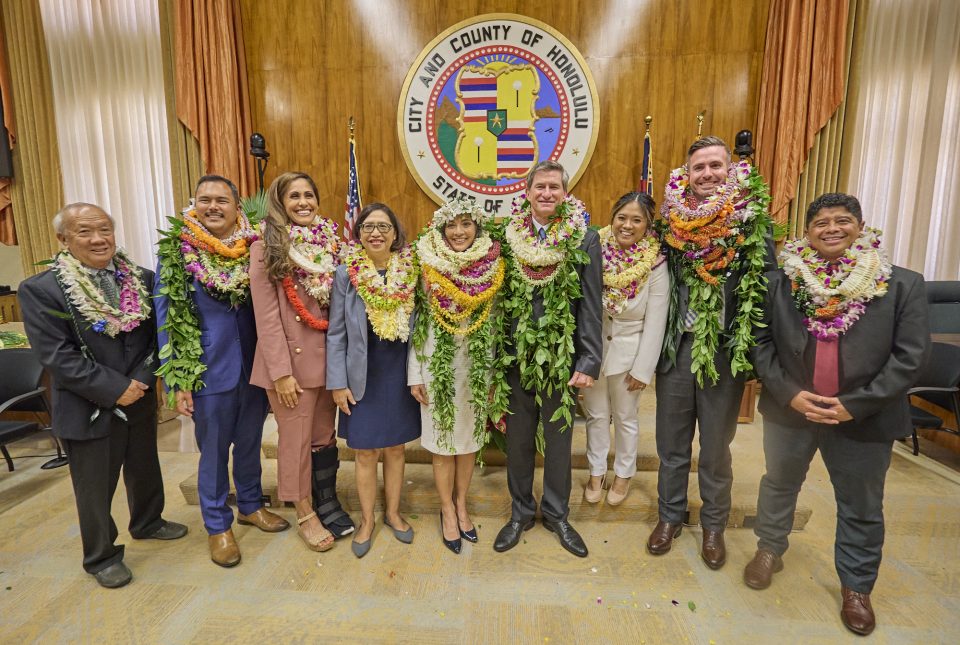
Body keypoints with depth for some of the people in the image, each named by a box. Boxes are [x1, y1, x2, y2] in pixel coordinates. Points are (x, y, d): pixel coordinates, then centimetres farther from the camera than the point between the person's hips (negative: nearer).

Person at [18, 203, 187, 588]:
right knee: (95, 487, 11)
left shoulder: (141, 278, 0)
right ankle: (101, 556, 34)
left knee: (145, 468, 22)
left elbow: (155, 333, 1)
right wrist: (114, 390, -19)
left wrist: (142, 379, -13)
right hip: (90, 408, -4)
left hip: (141, 399, 4)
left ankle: (147, 523, 47)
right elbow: (55, 355, -16)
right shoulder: (40, 290, -11)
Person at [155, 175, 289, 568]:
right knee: (214, 451, 12)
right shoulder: (175, 251, -6)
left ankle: (251, 505, 40)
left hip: (254, 368, 3)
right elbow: (166, 319, -5)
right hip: (209, 372, -2)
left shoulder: (253, 249, 0)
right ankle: (218, 525, 31)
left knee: (250, 443, 18)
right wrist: (176, 380, -8)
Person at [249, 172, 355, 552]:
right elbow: (266, 316, -11)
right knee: (297, 439, 10)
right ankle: (305, 514, 30)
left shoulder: (330, 242, 7)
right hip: (291, 359, -4)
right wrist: (281, 371, -14)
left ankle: (327, 501, 36)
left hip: (328, 356, 4)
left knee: (324, 435, 16)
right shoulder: (267, 249, -6)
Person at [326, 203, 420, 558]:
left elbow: (419, 327, 2)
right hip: (362, 378, -1)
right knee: (366, 452, 10)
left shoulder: (410, 271, -2)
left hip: (399, 376, 2)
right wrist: (338, 383, -7)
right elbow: (336, 333, -4)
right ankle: (367, 519, 32)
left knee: (395, 448, 15)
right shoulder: (345, 273, -6)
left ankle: (393, 512, 36)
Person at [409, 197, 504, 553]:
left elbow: (495, 322, 4)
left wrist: (495, 373, 4)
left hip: (478, 367, 2)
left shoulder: (491, 266, -1)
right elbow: (416, 322, -3)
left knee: (470, 439, 14)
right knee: (443, 443, 10)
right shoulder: (428, 266, -6)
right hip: (438, 366, -1)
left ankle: (461, 504, 36)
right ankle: (448, 511, 31)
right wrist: (415, 375, -5)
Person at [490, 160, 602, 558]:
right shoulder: (508, 237, 0)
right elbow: (498, 298, 3)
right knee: (518, 440, 15)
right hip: (515, 357, 2)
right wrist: (494, 357, 2)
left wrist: (589, 362, -9)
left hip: (562, 358, -1)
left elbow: (591, 306, -4)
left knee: (558, 441, 15)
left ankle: (556, 514, 38)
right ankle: (520, 513, 37)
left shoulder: (585, 239, -4)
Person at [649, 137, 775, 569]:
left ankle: (714, 524, 37)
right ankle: (670, 514, 36)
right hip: (675, 348, 2)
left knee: (716, 447, 15)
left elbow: (766, 287, -5)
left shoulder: (754, 221, -5)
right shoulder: (672, 222, 1)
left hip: (726, 351, -1)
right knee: (671, 441, 14)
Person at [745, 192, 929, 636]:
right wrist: (789, 393, -14)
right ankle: (770, 550, 44)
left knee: (861, 508, 16)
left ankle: (856, 586, 40)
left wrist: (855, 405, -15)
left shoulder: (902, 285, -4)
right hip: (789, 410, 1)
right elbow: (760, 341, -4)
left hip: (864, 418, 0)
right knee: (779, 484, 20)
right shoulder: (780, 281, -3)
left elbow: (911, 355, -8)